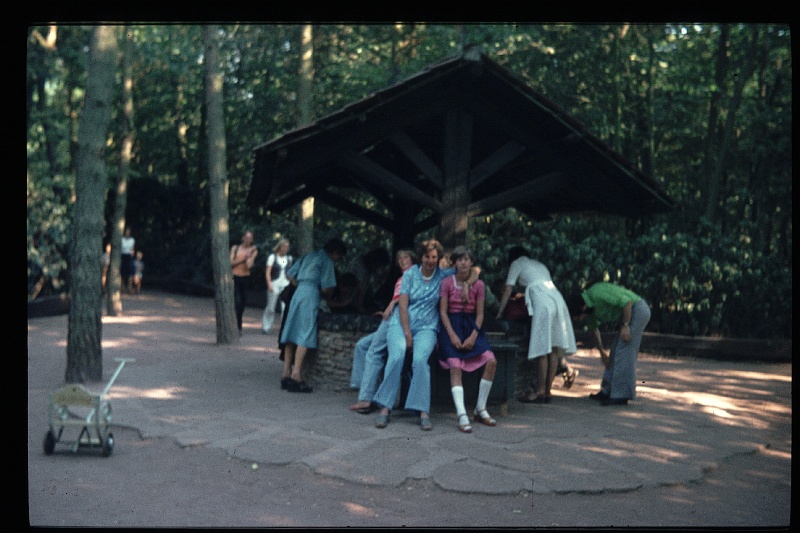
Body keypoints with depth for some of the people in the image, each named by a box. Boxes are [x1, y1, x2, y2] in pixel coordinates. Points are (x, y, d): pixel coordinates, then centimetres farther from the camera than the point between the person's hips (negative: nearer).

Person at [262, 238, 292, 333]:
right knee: (271, 307, 3)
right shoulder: (272, 257, 1)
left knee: (286, 307, -10)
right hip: (275, 284, -3)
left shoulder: (289, 258, 11)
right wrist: (269, 284, -13)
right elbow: (268, 272, -3)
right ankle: (266, 327, 19)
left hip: (285, 285, 3)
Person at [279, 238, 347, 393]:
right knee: (305, 335, -9)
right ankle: (296, 374, -14)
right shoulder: (327, 261, 1)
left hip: (298, 293, 8)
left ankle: (286, 373, 11)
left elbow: (289, 274, 20)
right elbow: (326, 288, -4)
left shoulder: (309, 256, 23)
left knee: (292, 332, 8)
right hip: (311, 294, -8)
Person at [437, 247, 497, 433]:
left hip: (471, 326, 3)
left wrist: (474, 335, -11)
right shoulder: (447, 282, -1)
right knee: (455, 365, -26)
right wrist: (452, 335, -15)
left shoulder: (478, 285, 5)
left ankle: (480, 409, -4)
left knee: (491, 361, -18)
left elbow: (480, 313, 4)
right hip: (451, 325, -3)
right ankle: (462, 415, -30)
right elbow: (443, 311, -3)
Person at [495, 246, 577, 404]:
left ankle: (540, 391, -4)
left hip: (543, 304, -7)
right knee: (553, 348, 5)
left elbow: (508, 291, 11)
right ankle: (547, 391, 9)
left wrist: (499, 313, 16)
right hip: (558, 300, 7)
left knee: (543, 349, -6)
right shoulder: (539, 265, 33)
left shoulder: (517, 264, 14)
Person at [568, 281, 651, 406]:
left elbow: (627, 302, -26)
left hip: (637, 310, -10)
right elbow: (594, 330, 19)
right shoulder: (589, 308, 4)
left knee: (624, 353, -11)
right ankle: (608, 391, 21)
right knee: (615, 352, 13)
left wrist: (625, 325, -20)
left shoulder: (597, 294, -26)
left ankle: (622, 395, -10)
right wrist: (602, 352, 27)